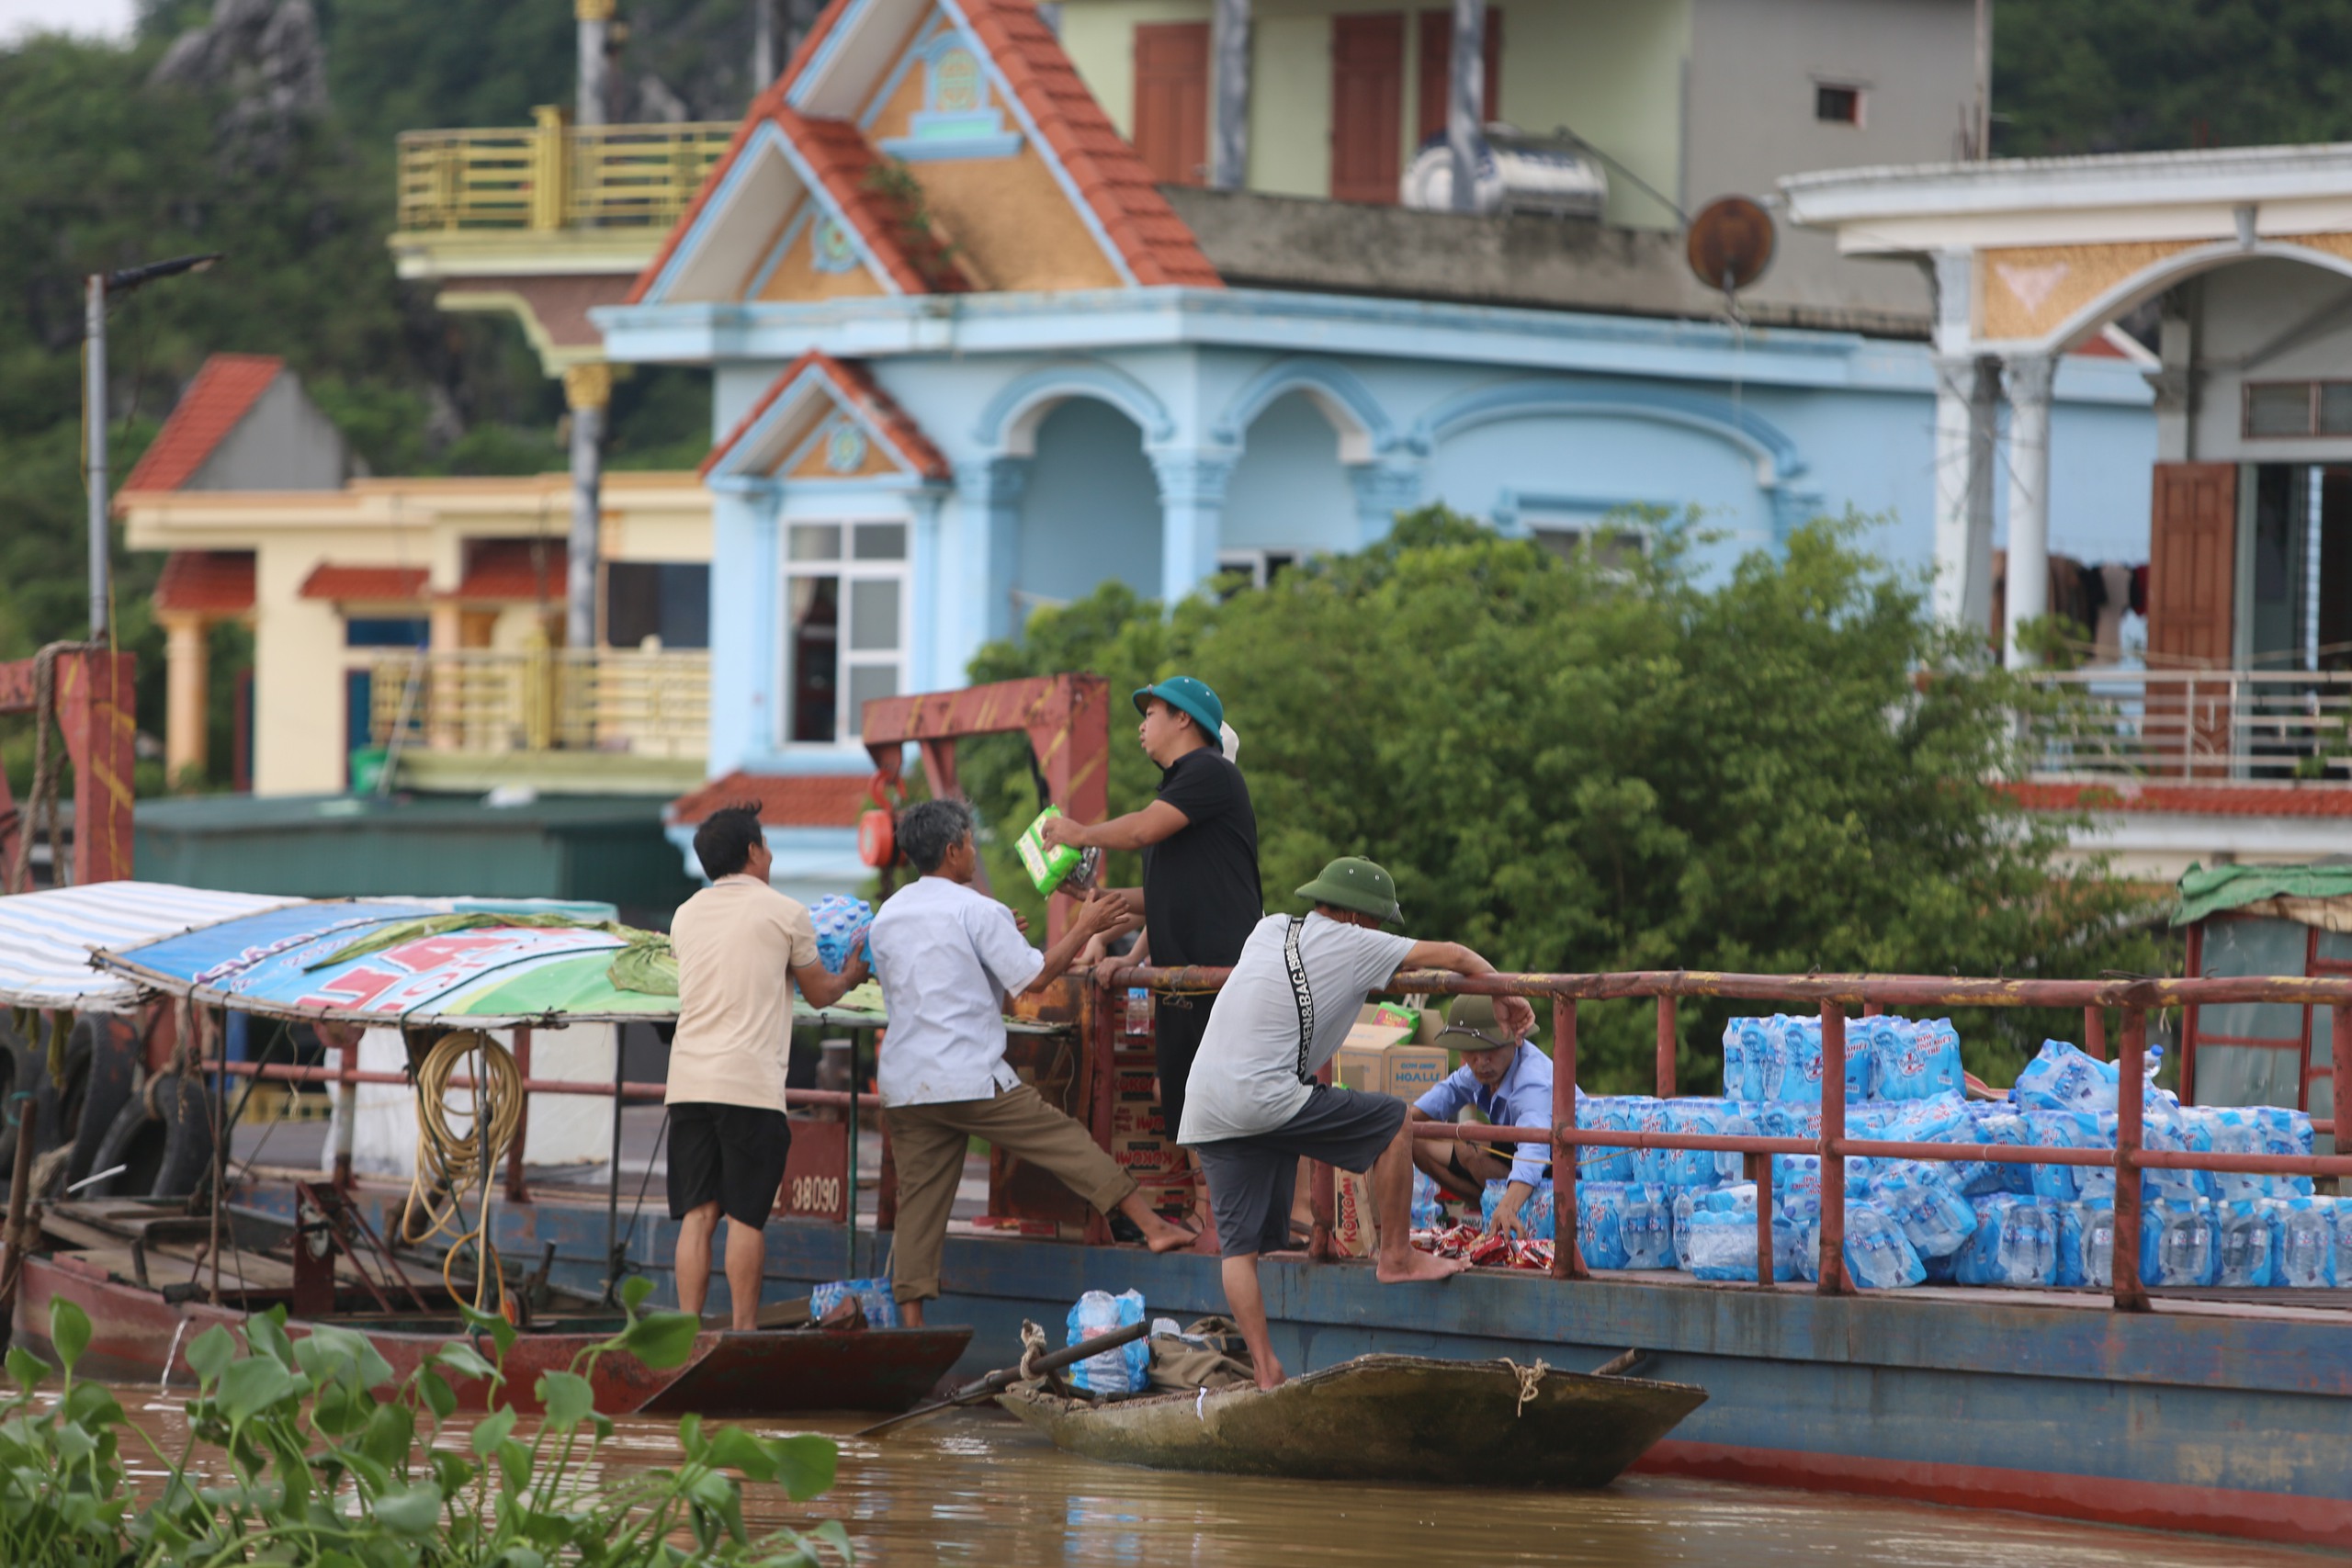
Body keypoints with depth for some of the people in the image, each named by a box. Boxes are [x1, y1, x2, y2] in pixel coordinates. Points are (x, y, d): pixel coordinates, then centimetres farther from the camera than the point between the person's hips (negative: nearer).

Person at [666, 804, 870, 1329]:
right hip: (750, 1083, -5)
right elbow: (819, 993, 11)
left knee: (697, 1214, 6)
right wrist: (851, 975, 33)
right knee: (746, 1216, -2)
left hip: (687, 1082, 5)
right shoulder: (784, 913, -1)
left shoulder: (686, 916, 15)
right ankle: (745, 1337, 0)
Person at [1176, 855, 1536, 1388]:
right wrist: (1505, 996, 23)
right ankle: (1397, 1256, 16)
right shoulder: (1352, 945, 3)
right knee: (1392, 1121, 8)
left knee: (1239, 1245, 6)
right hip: (1265, 1099, -7)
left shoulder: (1269, 930, 21)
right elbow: (1453, 955, 8)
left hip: (1205, 1113, 7)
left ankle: (1266, 1374, 1)